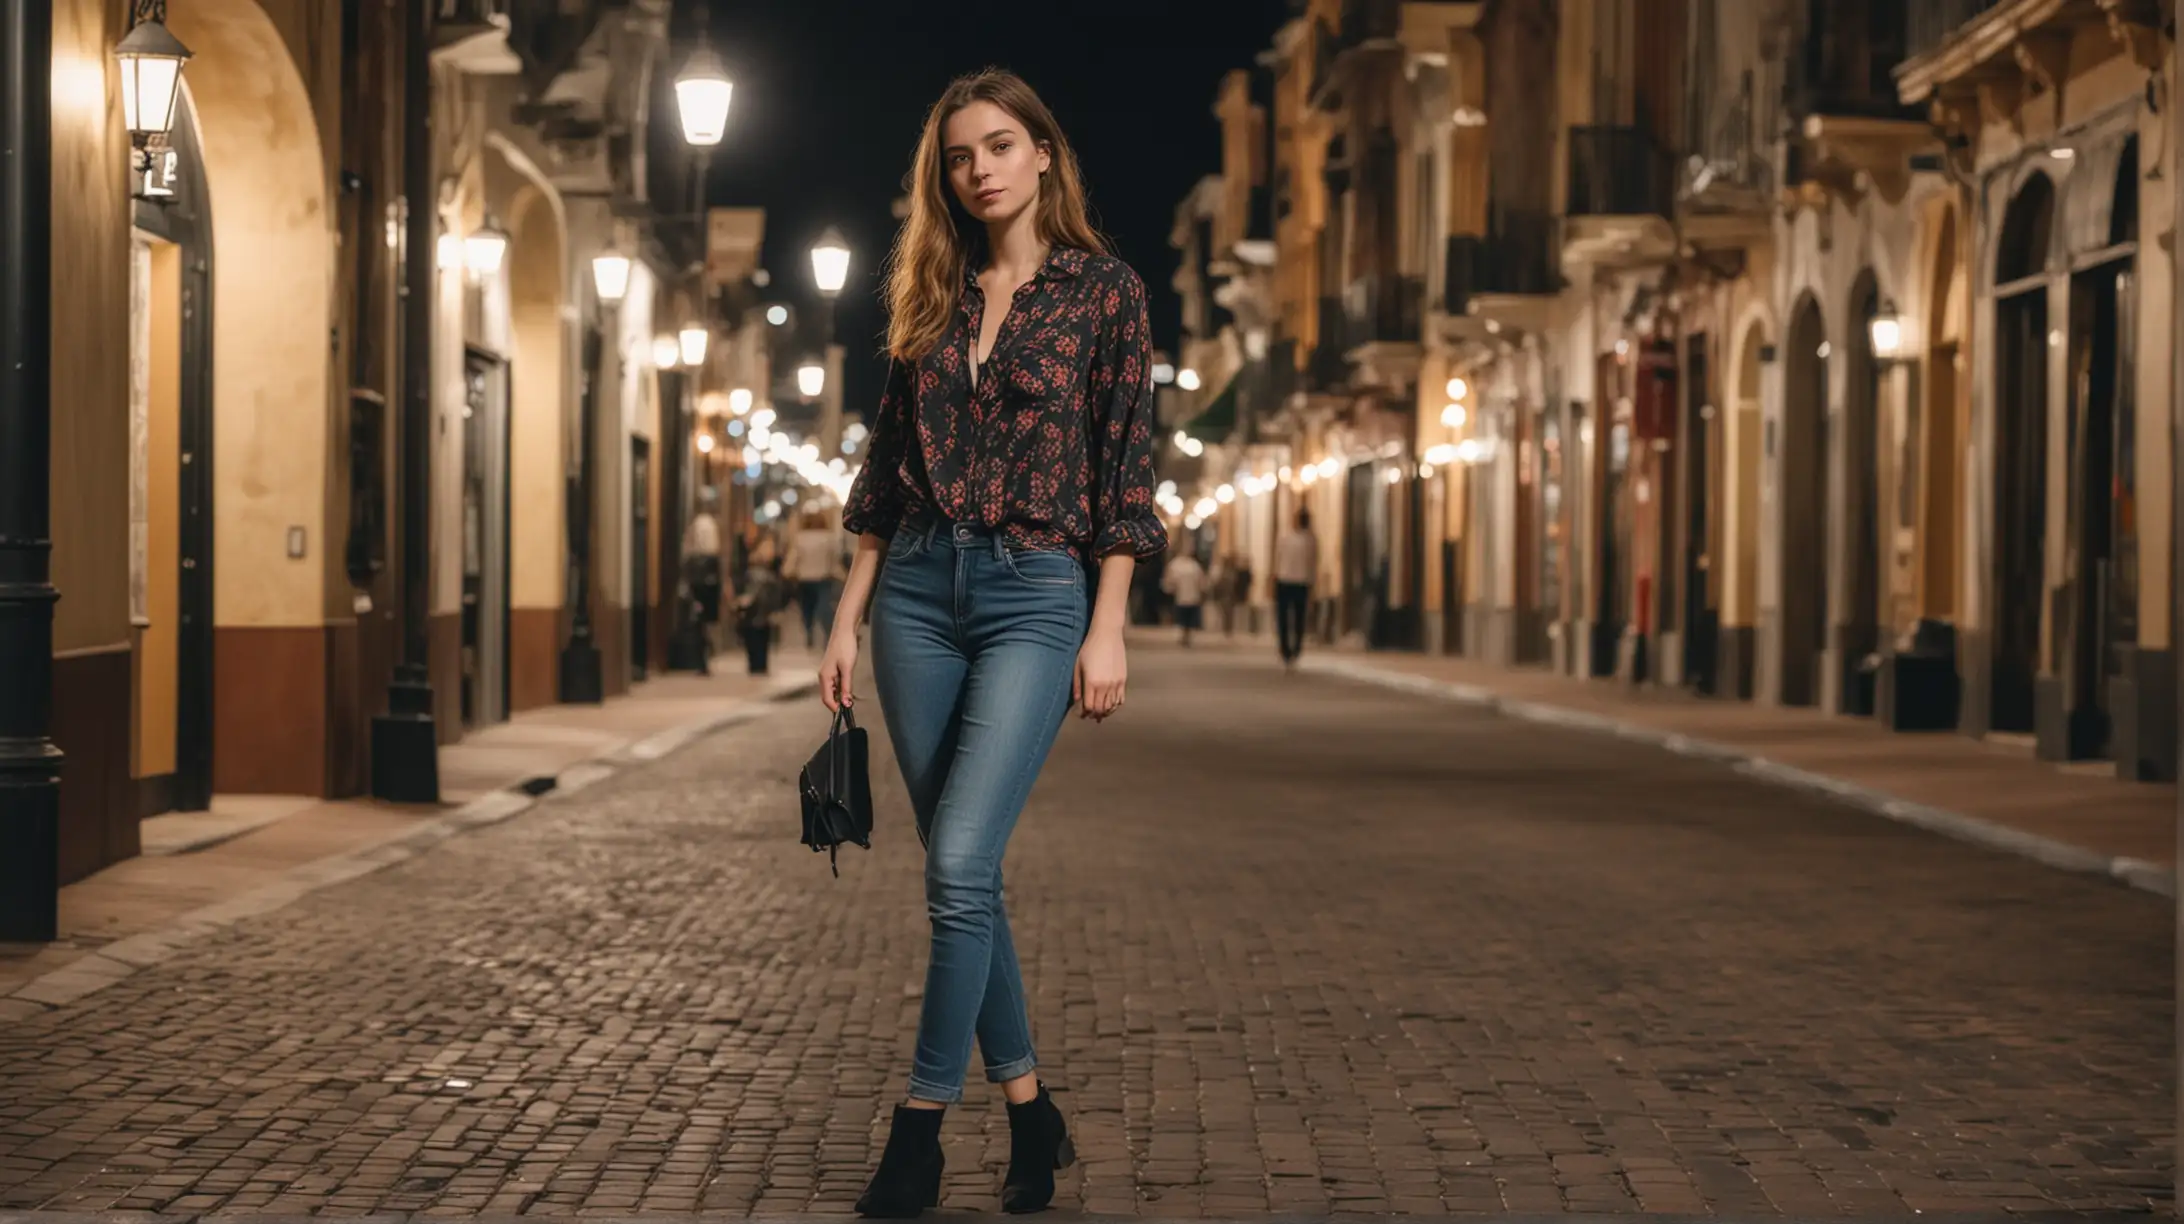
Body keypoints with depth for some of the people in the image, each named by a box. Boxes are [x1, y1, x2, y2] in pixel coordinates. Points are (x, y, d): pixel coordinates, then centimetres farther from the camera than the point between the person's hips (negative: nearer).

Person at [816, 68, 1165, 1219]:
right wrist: (848, 619, 9)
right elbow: (885, 469, 14)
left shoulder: (1104, 290, 0)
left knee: (961, 865, -15)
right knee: (962, 874, 6)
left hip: (1036, 596, -5)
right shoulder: (930, 297, 12)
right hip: (919, 592, 5)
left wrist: (1107, 628, -9)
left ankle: (920, 1127, -4)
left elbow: (1126, 467, -3)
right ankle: (1030, 1115, 17)